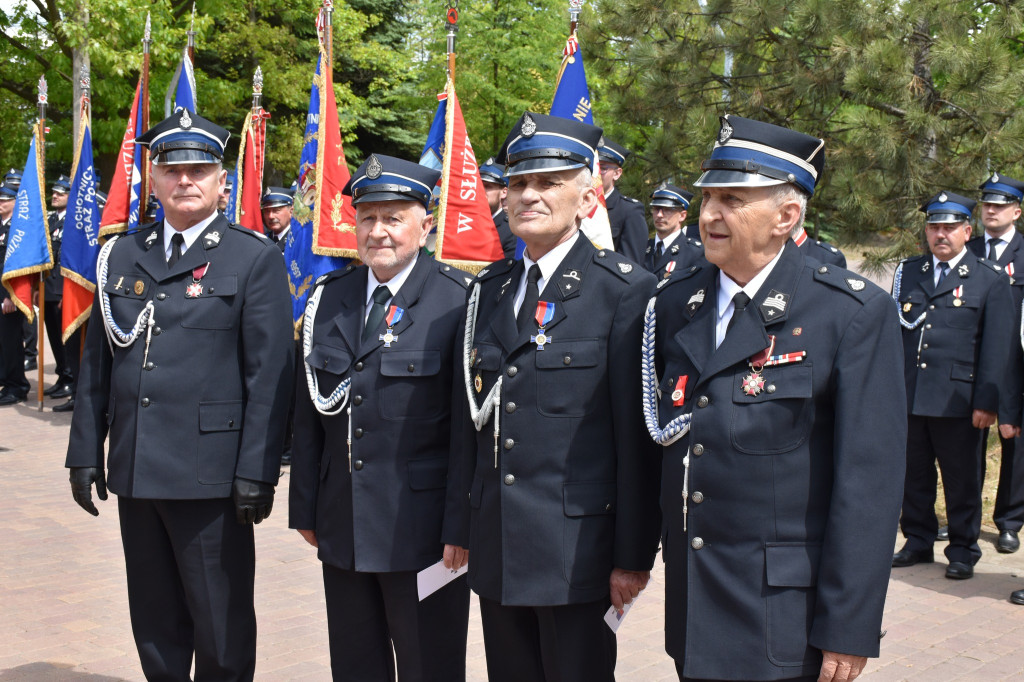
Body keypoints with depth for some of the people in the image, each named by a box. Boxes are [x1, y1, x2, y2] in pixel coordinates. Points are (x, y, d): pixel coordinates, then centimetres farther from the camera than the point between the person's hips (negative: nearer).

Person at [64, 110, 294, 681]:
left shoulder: (256, 259, -3)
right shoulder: (122, 257, 11)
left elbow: (270, 373, -7)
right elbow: (97, 363, 14)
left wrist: (256, 472, -12)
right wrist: (86, 452, 9)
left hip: (210, 477, -4)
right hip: (136, 472, 5)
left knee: (222, 630, 6)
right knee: (154, 625, 15)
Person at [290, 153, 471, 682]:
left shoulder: (457, 302, -9)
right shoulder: (329, 299, 8)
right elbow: (308, 416, 11)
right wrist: (306, 509, 9)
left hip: (423, 528, -5)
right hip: (342, 526, 5)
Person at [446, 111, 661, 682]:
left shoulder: (625, 291, -8)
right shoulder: (488, 290, 11)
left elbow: (637, 436, -10)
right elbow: (472, 420, 13)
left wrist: (633, 555, -11)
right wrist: (459, 526, 11)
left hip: (577, 545, -5)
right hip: (495, 545, 6)